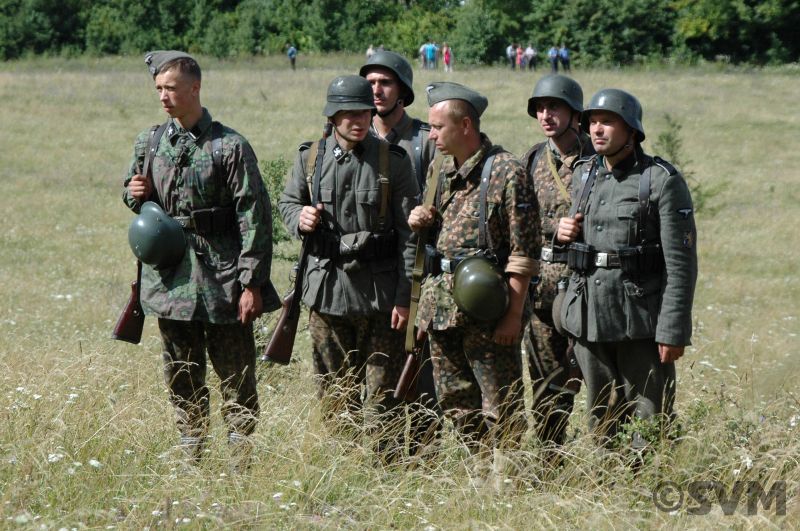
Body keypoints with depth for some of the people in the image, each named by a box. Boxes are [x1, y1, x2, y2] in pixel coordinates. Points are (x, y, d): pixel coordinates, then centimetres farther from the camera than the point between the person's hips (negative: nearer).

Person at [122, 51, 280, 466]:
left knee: (236, 377, 1)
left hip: (222, 278, -5)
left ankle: (241, 459, 9)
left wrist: (252, 283, -15)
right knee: (182, 379, 12)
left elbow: (254, 217, -10)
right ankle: (191, 459, 22)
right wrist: (136, 195, -4)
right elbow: (134, 197, 22)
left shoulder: (230, 147, -8)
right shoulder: (150, 143, 7)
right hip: (171, 277, 5)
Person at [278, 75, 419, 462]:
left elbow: (409, 233, -4)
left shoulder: (393, 161, -4)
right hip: (327, 288, 3)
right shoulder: (310, 158, 4)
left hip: (379, 290, -3)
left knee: (382, 394, 0)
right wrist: (300, 218, -6)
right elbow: (287, 202, 20)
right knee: (335, 393, 10)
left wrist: (405, 296, -9)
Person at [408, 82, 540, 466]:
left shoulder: (505, 172, -11)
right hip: (441, 301, 8)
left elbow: (522, 251, -13)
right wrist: (419, 221, 3)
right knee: (455, 402, 13)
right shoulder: (439, 171, 13)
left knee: (501, 406, -3)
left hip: (486, 307, -8)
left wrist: (514, 312, -17)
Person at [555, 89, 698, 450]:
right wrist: (566, 230, 3)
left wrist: (673, 330, -17)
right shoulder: (583, 174, 11)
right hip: (589, 314, 6)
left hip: (641, 321, -6)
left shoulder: (662, 180, -9)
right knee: (602, 421, 13)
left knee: (649, 421, -2)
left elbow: (680, 262, -12)